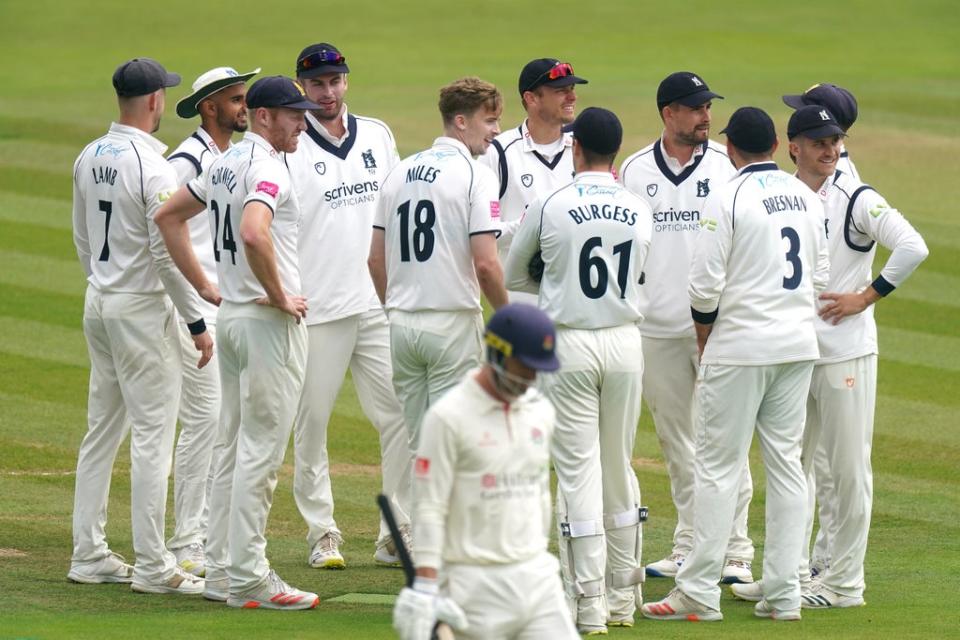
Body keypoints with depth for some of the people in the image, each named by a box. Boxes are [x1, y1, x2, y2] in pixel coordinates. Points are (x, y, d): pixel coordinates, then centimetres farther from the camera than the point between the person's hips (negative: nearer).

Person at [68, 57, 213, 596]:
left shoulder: (89, 158, 7)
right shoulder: (153, 166, -18)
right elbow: (168, 252, -19)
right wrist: (197, 322, -13)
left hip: (98, 305, 8)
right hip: (143, 309, -8)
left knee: (102, 430, 14)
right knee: (153, 435, -5)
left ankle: (90, 555, 17)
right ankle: (153, 567, -4)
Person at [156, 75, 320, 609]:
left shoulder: (226, 164, 13)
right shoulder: (266, 166, -16)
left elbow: (169, 216, 23)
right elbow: (253, 233, -34)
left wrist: (204, 286, 18)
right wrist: (280, 297, -21)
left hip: (231, 315, 10)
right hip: (270, 323, -10)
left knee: (235, 446, 14)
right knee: (261, 450, -6)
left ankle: (222, 572, 17)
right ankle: (249, 580, -5)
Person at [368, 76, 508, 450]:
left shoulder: (399, 173, 10)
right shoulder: (475, 175, -10)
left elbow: (375, 258, 12)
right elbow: (485, 263, -17)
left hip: (402, 324, 6)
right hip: (453, 324, -6)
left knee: (417, 444, 13)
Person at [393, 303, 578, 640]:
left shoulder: (540, 410, 10)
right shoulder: (449, 416, -11)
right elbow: (430, 508, -13)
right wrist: (425, 590, -18)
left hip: (537, 575, 6)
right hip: (477, 583, -6)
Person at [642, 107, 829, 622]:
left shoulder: (728, 198, -11)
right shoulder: (806, 197, 8)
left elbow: (705, 284, -12)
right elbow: (819, 274, 13)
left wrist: (704, 341, 4)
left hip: (741, 347, -6)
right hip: (799, 345, 6)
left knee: (718, 466, -2)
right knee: (786, 463, 9)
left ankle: (699, 591, -2)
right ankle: (783, 593, 9)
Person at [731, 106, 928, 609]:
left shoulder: (856, 200, -7)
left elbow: (912, 248, -17)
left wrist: (865, 297, -14)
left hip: (846, 354, -6)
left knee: (848, 468, -1)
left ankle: (844, 582, 5)